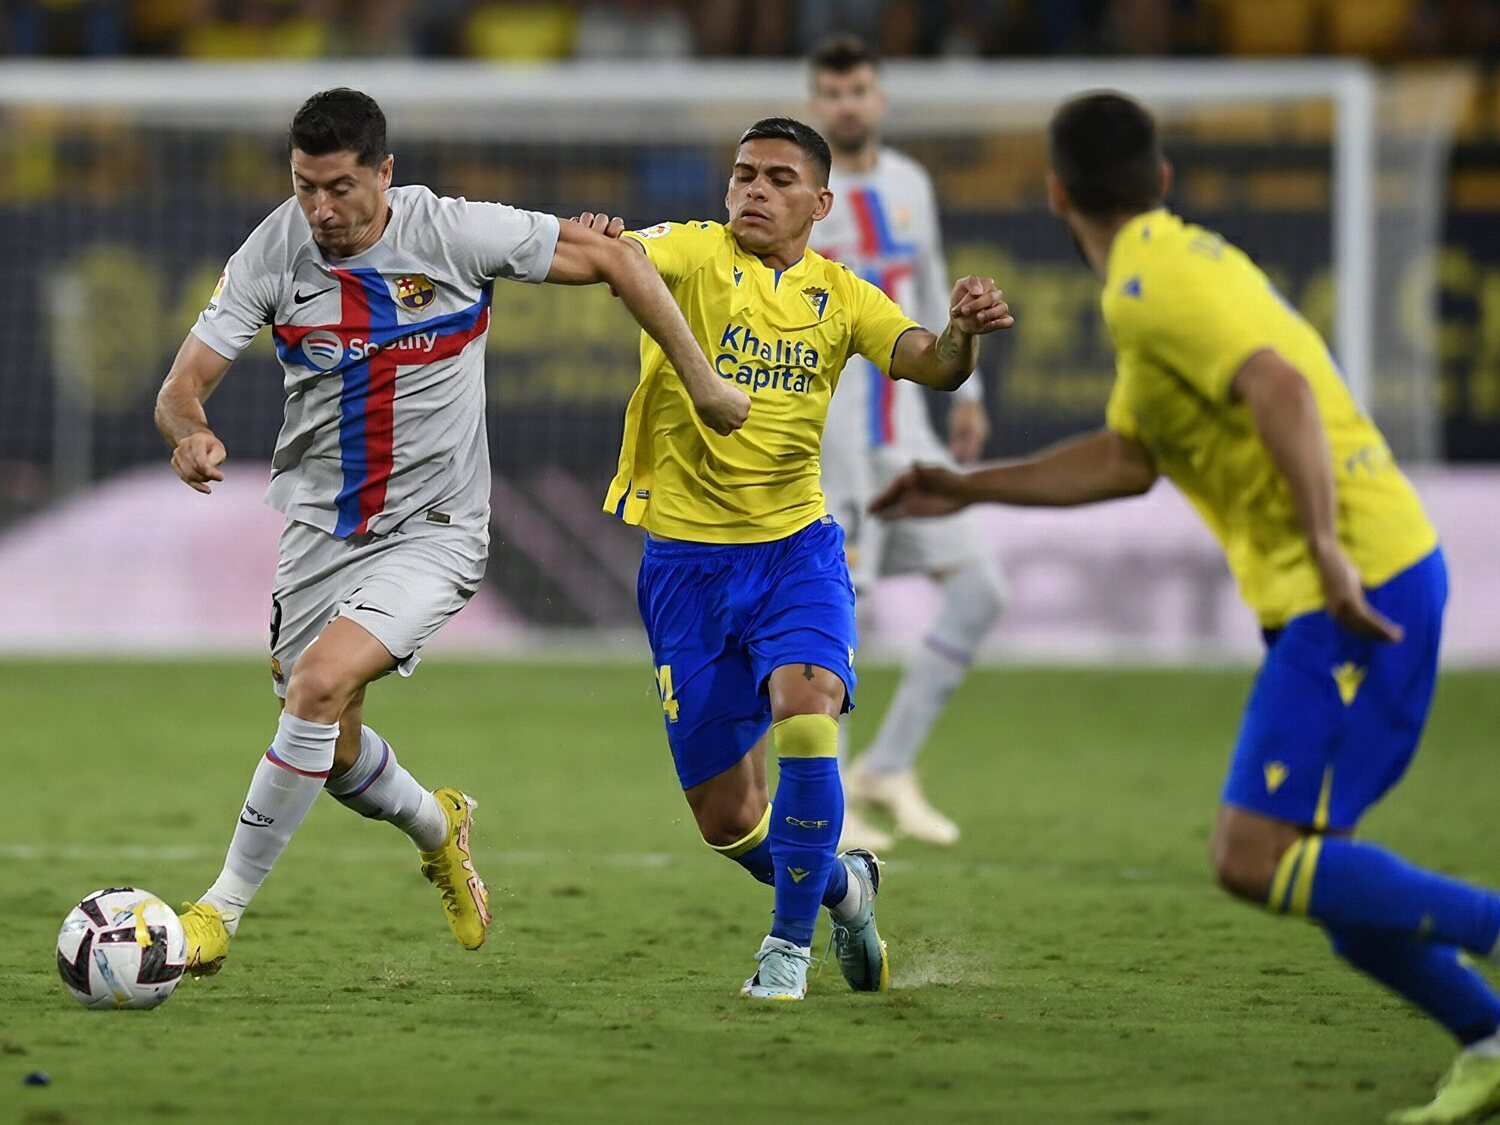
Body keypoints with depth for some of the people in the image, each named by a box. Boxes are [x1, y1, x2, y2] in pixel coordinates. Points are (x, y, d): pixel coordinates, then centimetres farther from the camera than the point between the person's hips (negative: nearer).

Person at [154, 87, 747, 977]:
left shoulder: (454, 234, -17)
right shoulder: (273, 253, -11)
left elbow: (609, 259, -6)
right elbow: (185, 382, -11)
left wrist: (703, 383, -5)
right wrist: (190, 432, -36)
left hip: (432, 530, -4)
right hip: (320, 525, 4)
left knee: (321, 682, -25)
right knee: (336, 752, 10)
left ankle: (225, 905, -14)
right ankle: (438, 829, 46)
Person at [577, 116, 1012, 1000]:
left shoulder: (840, 296, 4)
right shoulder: (694, 254, -5)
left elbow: (932, 366, -8)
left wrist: (964, 333, -31)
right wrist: (601, 244, -50)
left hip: (796, 546, 1)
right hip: (686, 555, -1)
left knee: (804, 719, -27)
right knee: (725, 817, 5)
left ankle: (790, 944, -11)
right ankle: (842, 886, 36)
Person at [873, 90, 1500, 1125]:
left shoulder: (1152, 284, -12)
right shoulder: (1184, 259, 20)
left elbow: (1281, 389, -27)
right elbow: (1127, 458, 29)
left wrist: (1327, 547, -32)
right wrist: (968, 490, 32)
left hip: (1358, 591, -10)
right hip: (1344, 586, 10)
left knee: (1256, 860, -14)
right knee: (1308, 865, 12)